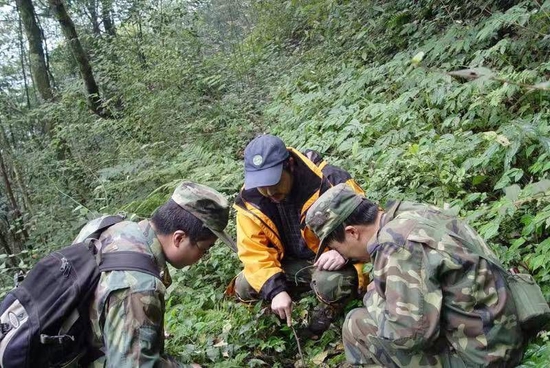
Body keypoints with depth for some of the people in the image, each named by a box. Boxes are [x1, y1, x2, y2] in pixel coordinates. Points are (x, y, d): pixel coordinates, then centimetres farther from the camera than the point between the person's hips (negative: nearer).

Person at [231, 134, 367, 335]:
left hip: (330, 261, -4)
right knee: (243, 288, -14)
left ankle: (328, 311, 1)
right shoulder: (250, 200, -14)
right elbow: (255, 252, -13)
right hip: (291, 265, 4)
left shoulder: (329, 181, -27)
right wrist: (275, 290, -27)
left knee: (332, 284, -37)